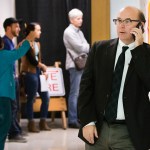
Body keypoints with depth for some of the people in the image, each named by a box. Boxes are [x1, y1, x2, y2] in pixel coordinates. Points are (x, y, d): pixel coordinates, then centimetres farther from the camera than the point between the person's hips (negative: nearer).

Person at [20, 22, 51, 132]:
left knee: (46, 96, 6)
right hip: (29, 73, -8)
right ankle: (31, 124, 7)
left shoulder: (37, 44, 15)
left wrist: (43, 70, 1)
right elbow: (32, 60, -15)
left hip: (38, 72, 8)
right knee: (31, 99, -2)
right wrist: (43, 66, 0)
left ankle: (43, 122, 16)